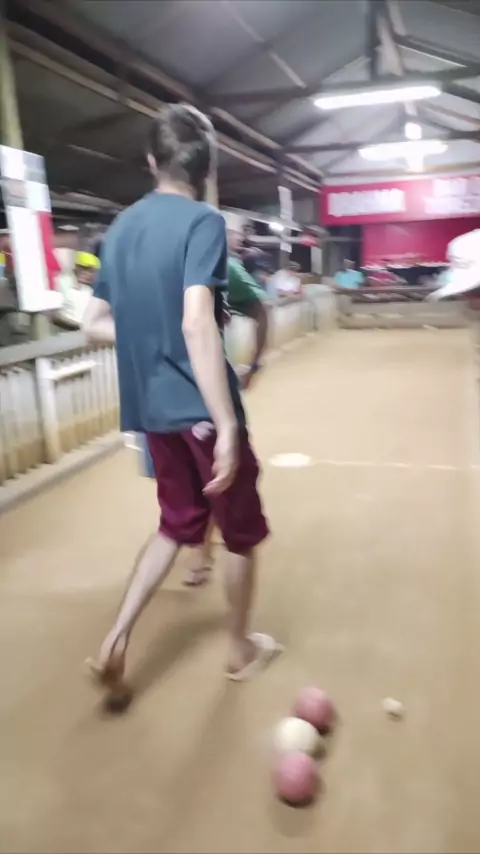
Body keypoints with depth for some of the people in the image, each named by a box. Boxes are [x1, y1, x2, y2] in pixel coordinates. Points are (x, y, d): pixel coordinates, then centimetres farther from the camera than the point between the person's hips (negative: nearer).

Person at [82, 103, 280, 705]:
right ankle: (240, 649, 32)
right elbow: (197, 323, -26)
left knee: (178, 524, 23)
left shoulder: (121, 228, 9)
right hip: (202, 411, -7)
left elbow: (94, 326, 11)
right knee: (242, 533, 14)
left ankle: (114, 643, 18)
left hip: (152, 409, 7)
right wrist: (228, 425, -26)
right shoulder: (203, 221, -12)